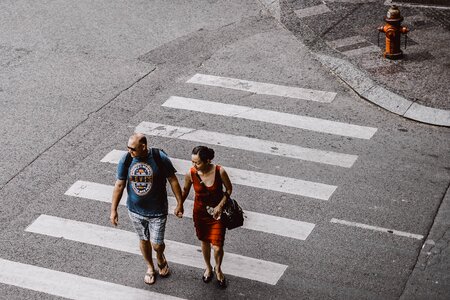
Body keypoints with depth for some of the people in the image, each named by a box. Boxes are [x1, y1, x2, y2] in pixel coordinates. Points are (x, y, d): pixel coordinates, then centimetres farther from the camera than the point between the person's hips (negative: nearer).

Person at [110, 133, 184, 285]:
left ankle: (160, 258, 40)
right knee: (144, 240, 19)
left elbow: (173, 180, -9)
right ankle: (150, 267, 45)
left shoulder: (160, 158, -21)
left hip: (157, 211, -2)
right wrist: (113, 210, -3)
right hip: (135, 210, 2)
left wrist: (179, 204, -5)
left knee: (157, 244, 3)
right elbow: (119, 185, -5)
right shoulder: (125, 160, -14)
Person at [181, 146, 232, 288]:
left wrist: (220, 205, -18)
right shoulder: (190, 174, -20)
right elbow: (185, 190, 2)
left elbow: (229, 189, -8)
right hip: (200, 212, 2)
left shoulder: (220, 172, -26)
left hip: (217, 213, -2)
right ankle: (208, 267, 49)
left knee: (217, 247, 0)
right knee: (205, 242, 21)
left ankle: (218, 269, 33)